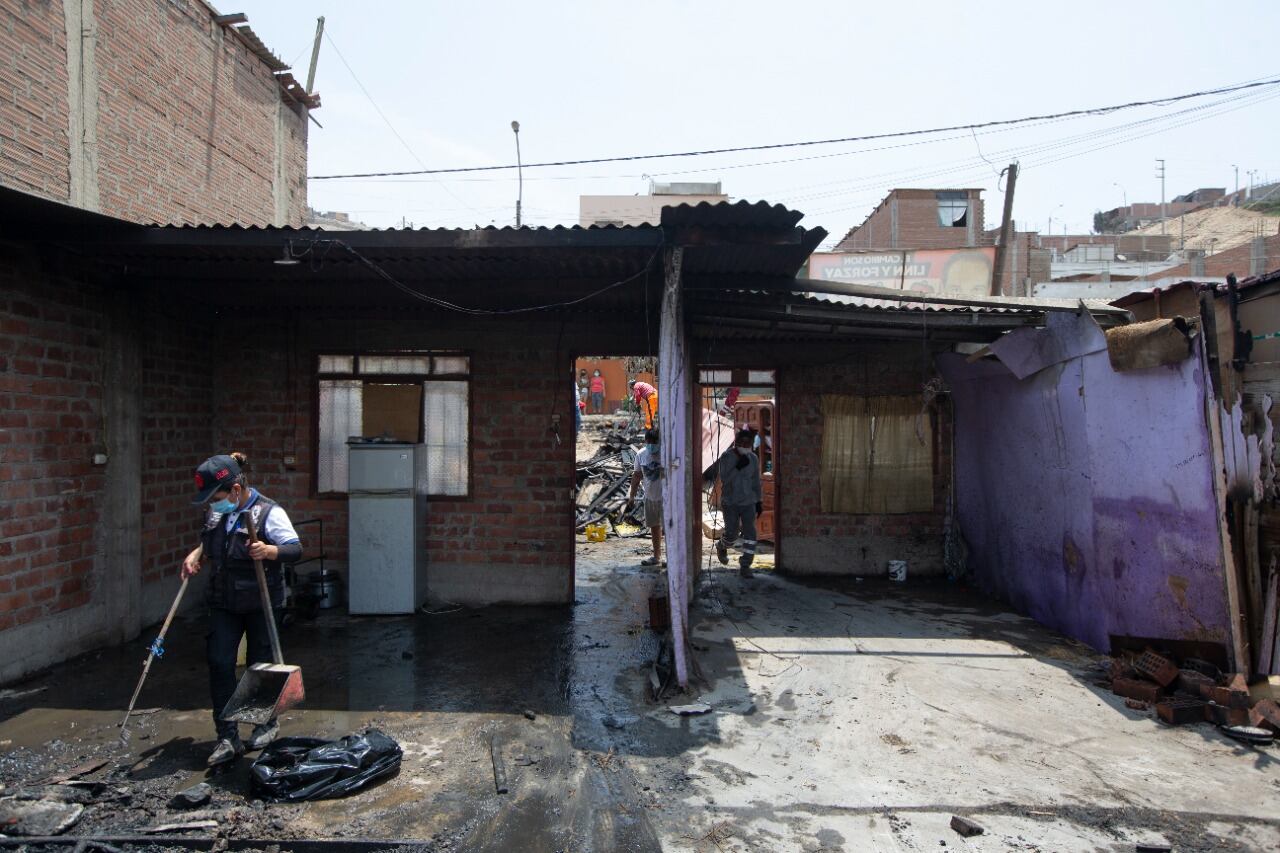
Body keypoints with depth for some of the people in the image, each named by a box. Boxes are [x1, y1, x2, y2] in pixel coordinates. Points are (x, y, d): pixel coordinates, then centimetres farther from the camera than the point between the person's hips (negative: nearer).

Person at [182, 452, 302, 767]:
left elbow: (296, 549, -21)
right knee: (219, 663, -1)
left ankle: (268, 723, 31)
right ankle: (228, 738, 9)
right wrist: (196, 554, 5)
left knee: (260, 663, 8)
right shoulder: (216, 513, 4)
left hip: (260, 602, -5)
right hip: (223, 602, 6)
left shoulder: (268, 511, -17)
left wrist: (269, 550, -39)